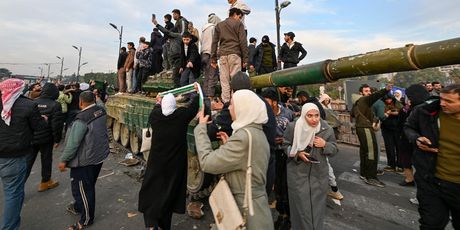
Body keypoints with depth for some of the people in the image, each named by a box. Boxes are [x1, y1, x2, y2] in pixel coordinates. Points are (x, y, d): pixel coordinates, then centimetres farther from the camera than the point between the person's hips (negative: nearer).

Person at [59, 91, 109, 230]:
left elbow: (73, 142, -21)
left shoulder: (82, 118, -24)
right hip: (99, 155, 8)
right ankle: (79, 206, 48)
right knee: (88, 186, 25)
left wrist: (64, 160, -9)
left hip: (85, 160, -8)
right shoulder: (102, 111, -2)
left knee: (82, 188, 9)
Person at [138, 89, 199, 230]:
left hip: (156, 162, 1)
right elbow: (193, 107, 5)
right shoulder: (182, 115, -14)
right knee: (170, 191, 15)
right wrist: (196, 93, 22)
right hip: (175, 163, 0)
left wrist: (158, 102, 36)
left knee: (151, 190, 18)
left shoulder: (155, 115, -9)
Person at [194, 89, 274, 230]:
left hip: (246, 206, -9)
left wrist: (201, 127, -15)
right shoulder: (257, 132, 4)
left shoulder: (244, 136, -27)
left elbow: (207, 163, -24)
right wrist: (228, 144, 7)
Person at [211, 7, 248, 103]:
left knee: (224, 80, 1)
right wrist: (245, 59, 0)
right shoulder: (238, 24, 9)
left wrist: (213, 59, 13)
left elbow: (214, 43, 15)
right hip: (235, 54, -3)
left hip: (222, 55, 3)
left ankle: (226, 102, -1)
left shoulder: (219, 25, 21)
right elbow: (243, 42, 0)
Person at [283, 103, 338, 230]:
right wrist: (297, 153, -19)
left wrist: (325, 144, -18)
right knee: (301, 203, 10)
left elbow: (334, 149, 3)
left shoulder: (327, 129, -6)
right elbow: (286, 145, -3)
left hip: (319, 172, 3)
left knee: (317, 203, 18)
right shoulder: (293, 127, -13)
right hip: (298, 173, -2)